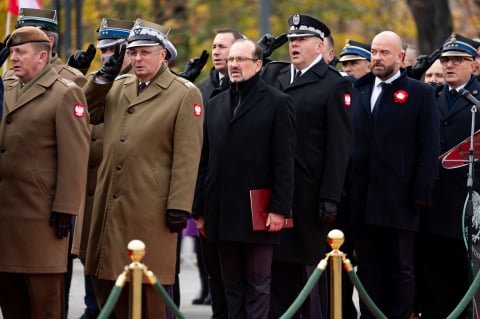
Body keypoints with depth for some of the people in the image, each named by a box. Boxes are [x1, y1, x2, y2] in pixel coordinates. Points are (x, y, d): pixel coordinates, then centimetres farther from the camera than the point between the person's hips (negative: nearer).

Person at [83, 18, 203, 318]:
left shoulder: (185, 94, -3)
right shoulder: (117, 87, 16)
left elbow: (187, 156, -8)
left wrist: (179, 205, -13)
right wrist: (104, 76, 3)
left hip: (151, 205, -6)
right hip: (110, 202, 6)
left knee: (152, 289, 0)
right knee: (106, 281, 8)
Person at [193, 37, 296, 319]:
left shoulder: (277, 103, -1)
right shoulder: (216, 104, 15)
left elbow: (284, 161, -6)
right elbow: (205, 161, 15)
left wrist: (279, 209, -13)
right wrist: (201, 210, 11)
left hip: (257, 211, -5)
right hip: (223, 213, 5)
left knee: (258, 285, -1)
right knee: (233, 285, 9)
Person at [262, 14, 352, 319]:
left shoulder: (334, 84, -4)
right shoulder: (274, 75, 15)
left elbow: (339, 146, -9)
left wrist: (330, 198, -14)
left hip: (309, 194, -5)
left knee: (310, 264, 1)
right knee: (278, 265, 8)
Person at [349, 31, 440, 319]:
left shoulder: (420, 93, 1)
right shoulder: (359, 90, 14)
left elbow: (429, 148, -4)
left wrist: (422, 192, -10)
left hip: (399, 199, -4)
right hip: (363, 199, 4)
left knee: (400, 268, 2)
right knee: (368, 268, 7)